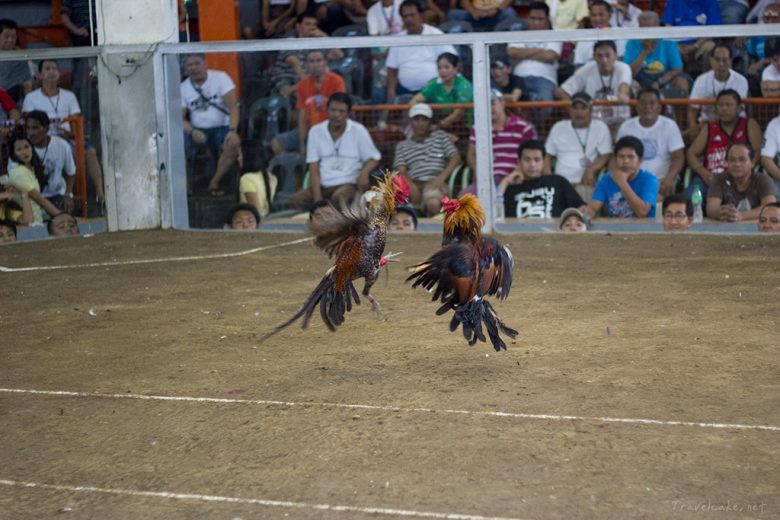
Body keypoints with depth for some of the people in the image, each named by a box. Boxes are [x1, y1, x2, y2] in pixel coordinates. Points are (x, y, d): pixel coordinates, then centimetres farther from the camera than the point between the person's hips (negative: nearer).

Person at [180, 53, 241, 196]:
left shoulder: (220, 78, -5)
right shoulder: (183, 88, 3)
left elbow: (233, 108, -12)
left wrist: (233, 131, -29)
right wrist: (193, 132, -23)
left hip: (221, 127, -2)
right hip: (197, 130, 2)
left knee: (234, 143, -34)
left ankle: (214, 183, -16)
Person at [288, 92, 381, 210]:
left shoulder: (358, 130, 2)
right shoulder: (316, 131, 6)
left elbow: (373, 158, 9)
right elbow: (314, 169, 3)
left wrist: (364, 172, -16)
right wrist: (317, 200, -10)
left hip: (348, 184, -3)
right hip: (322, 186, 3)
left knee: (339, 197, -38)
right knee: (295, 200, -25)